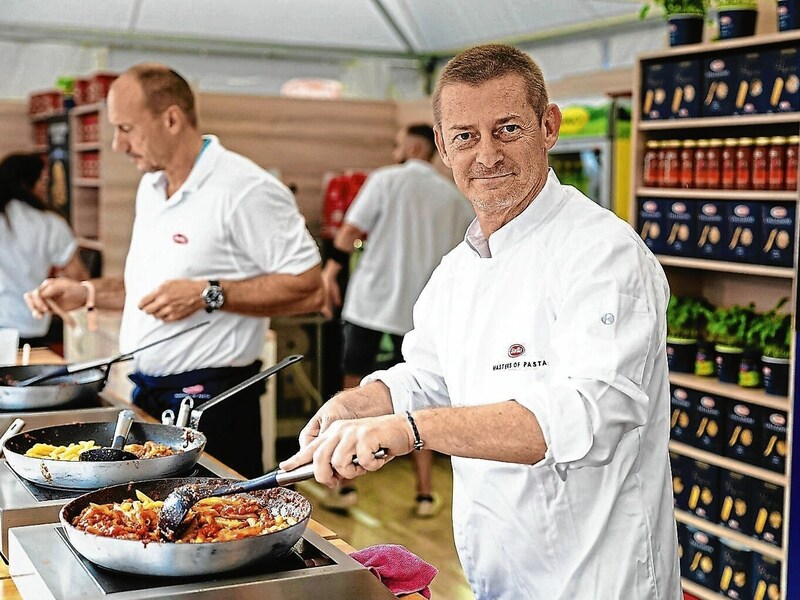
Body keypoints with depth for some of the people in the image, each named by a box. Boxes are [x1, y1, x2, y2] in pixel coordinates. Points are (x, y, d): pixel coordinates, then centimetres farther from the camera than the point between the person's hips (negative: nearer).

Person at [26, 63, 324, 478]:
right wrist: (86, 293, 10)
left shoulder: (245, 190, -17)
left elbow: (309, 290, -20)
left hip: (210, 403, -8)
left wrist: (209, 294, -23)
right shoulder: (151, 188, 12)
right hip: (148, 396, 8)